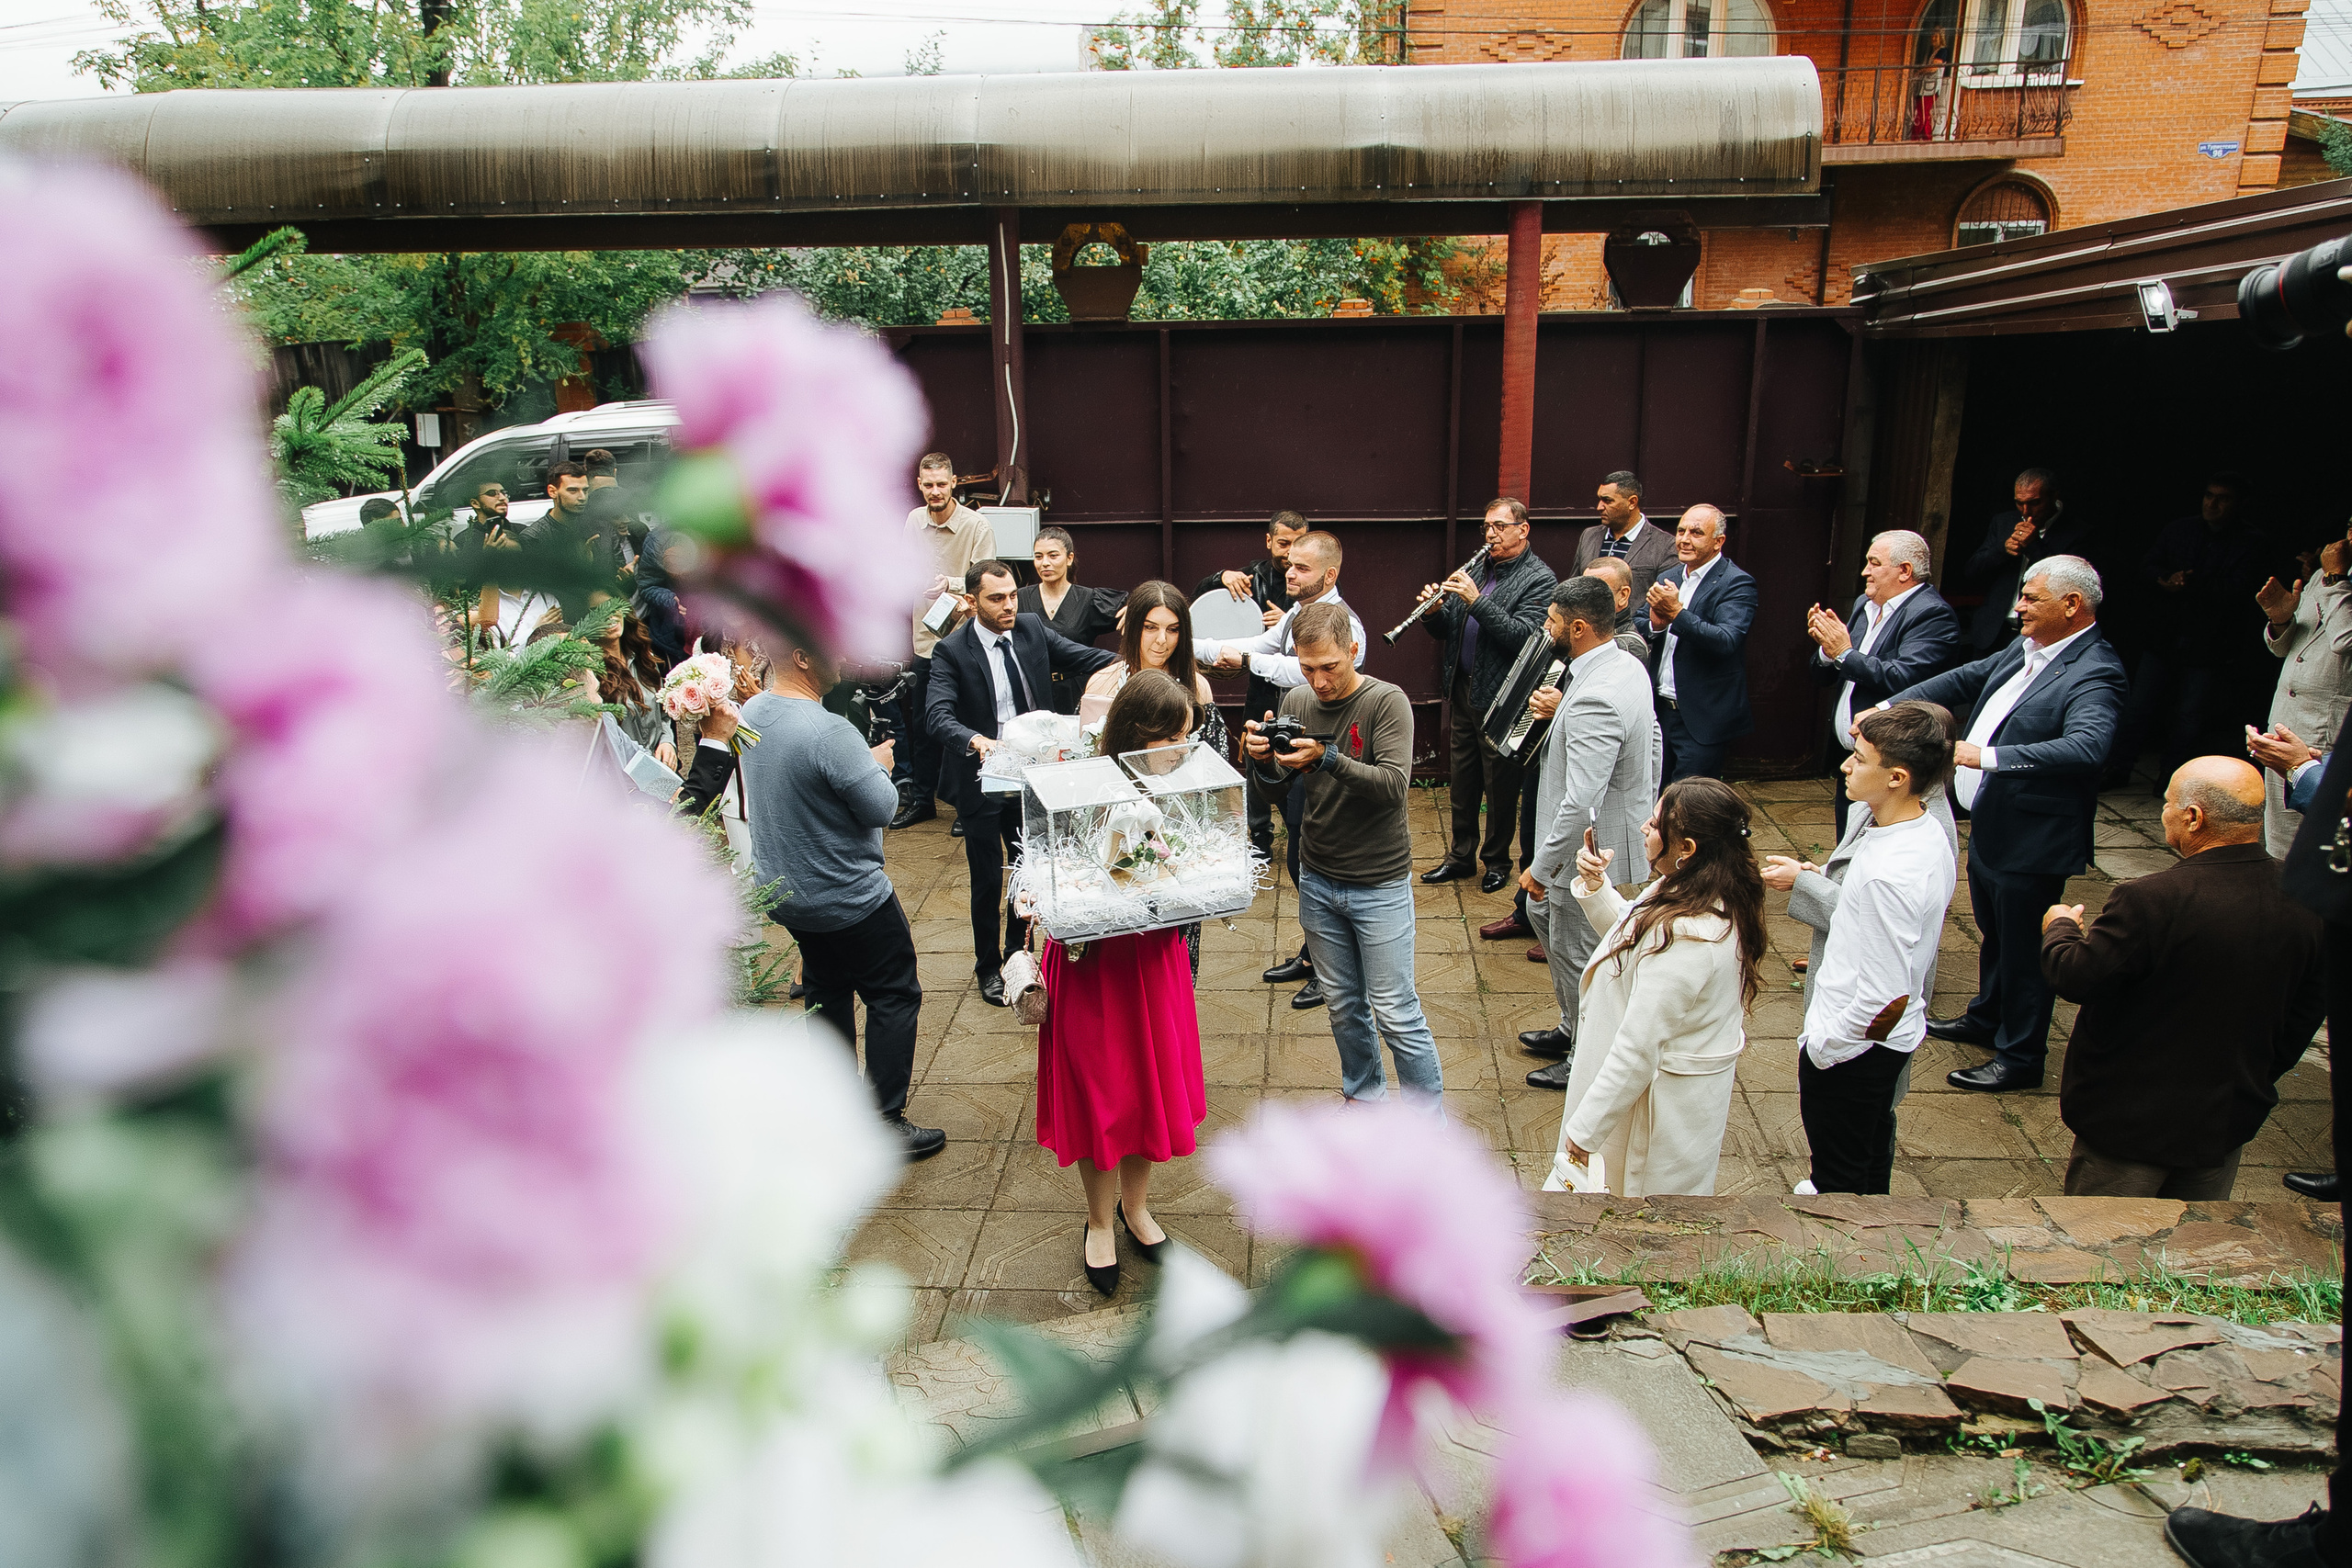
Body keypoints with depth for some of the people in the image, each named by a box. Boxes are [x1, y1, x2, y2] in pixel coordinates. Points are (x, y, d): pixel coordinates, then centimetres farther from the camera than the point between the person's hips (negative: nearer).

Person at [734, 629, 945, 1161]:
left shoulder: (751, 714, -2)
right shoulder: (829, 732, -30)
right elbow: (882, 807, -22)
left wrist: (861, 762, 10)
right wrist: (878, 764, -3)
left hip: (785, 892, 9)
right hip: (848, 895, -9)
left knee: (828, 992, 23)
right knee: (894, 997, 6)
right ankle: (884, 1122, 10)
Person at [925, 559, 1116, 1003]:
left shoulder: (1032, 630, -3)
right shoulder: (951, 651, -16)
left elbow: (1084, 657, -7)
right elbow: (937, 716, -27)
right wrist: (976, 741, -47)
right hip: (981, 780, -4)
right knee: (988, 880, 9)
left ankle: (1019, 953, 38)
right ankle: (988, 966, 30)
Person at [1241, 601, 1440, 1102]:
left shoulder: (1387, 702, -13)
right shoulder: (1296, 702, 1)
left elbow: (1393, 784, -25)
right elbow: (1271, 787, 4)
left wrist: (1326, 759, -39)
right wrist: (1263, 759, -19)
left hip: (1380, 884, -5)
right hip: (1318, 879, 5)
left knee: (1394, 1013, 0)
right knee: (1343, 1004, 16)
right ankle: (1365, 1098, 36)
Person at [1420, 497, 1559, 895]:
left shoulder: (1539, 579, -9)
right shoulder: (1478, 569, 12)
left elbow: (1523, 636, -24)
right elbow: (1445, 632, 12)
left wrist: (1476, 600, -27)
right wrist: (1434, 611, -11)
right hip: (1463, 692, 7)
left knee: (1500, 786, 5)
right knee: (1462, 780, 16)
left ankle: (1497, 861, 21)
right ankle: (1461, 855, 29)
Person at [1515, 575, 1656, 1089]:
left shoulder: (1594, 700, -33)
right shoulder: (1628, 666, 0)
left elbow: (1581, 804, -34)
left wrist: (1541, 868, -24)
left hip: (1595, 852, -11)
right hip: (1617, 830, 11)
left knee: (1574, 953, 7)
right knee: (1542, 913, 27)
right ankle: (1573, 1027, 43)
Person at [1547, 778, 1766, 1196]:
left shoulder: (1681, 936, -35)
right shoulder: (1720, 898, -4)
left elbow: (1637, 1051, -31)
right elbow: (1630, 934, 15)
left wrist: (1584, 1131, -22)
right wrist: (1595, 886, -3)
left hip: (1656, 1096, -9)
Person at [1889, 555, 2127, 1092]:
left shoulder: (2093, 674, -22)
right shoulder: (2025, 651, 4)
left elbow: (2087, 747, -37)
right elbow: (1963, 681, 14)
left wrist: (1987, 756, -43)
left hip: (2031, 844, -9)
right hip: (1988, 827, 9)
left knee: (2022, 951, 7)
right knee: (1994, 935, 27)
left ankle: (2020, 1057, 24)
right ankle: (1986, 1019, 47)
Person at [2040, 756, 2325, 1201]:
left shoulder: (2150, 900, -30)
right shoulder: (2307, 898, -7)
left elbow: (2074, 978, -19)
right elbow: (2304, 1017, 4)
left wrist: (2059, 928, 3)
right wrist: (2255, 1081, 20)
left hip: (2132, 1122, -6)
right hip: (2230, 1121, 6)